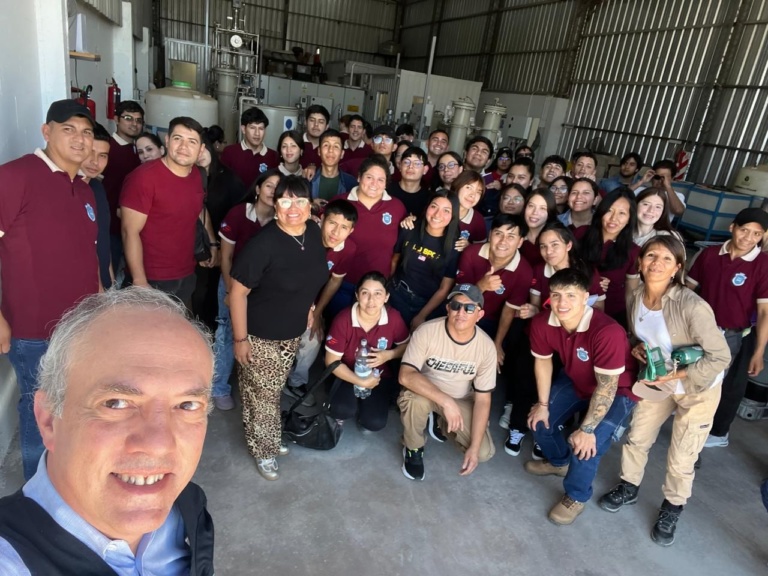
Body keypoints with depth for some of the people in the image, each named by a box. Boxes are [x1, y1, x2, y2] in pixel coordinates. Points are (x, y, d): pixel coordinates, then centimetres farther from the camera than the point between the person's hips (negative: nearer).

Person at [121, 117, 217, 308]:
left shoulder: (196, 175, 3)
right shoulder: (144, 177, -17)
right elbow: (130, 232, -18)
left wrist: (212, 243, 20)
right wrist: (140, 282, -21)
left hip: (187, 276, 7)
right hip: (153, 280, -6)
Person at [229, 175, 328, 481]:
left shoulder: (314, 232, -6)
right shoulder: (263, 243, -26)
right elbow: (238, 291, -21)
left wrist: (307, 306, 12)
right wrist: (240, 339, -18)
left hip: (293, 332, 6)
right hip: (260, 335, -6)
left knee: (274, 388, 25)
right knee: (263, 394, 11)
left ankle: (268, 437, 48)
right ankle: (263, 449, 36)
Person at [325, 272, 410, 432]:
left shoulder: (394, 318, -17)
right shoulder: (343, 320, -23)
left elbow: (406, 346, 1)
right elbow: (332, 361, -15)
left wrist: (389, 355, -19)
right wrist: (360, 382, -22)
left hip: (380, 377, 1)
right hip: (350, 376, -1)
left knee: (374, 423, -16)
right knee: (341, 411, -28)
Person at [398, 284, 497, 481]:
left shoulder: (486, 346, -19)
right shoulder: (426, 331, -27)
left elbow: (482, 399, -14)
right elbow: (406, 376, -35)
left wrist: (474, 447, -18)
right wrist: (446, 401, -45)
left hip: (461, 400, 3)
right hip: (425, 392, -2)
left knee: (485, 452, -12)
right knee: (414, 398, -37)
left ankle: (439, 422, 17)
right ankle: (413, 449, -5)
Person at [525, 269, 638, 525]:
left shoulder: (608, 332, -40)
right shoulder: (542, 324, -23)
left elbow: (607, 387, -32)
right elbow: (543, 361, -4)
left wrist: (587, 429, -27)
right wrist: (543, 404, 0)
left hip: (617, 391, -6)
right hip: (574, 381, 6)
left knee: (586, 446, -20)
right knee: (539, 421, 8)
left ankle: (576, 497, 11)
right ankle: (559, 462, 40)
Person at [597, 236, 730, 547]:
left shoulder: (692, 306, -32)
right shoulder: (635, 299, -13)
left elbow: (720, 357, -25)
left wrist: (678, 376, -26)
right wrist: (636, 348, -13)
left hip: (698, 388, -5)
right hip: (658, 381, 5)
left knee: (681, 459, 8)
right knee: (636, 438, 16)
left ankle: (671, 510, 36)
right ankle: (629, 487, 43)